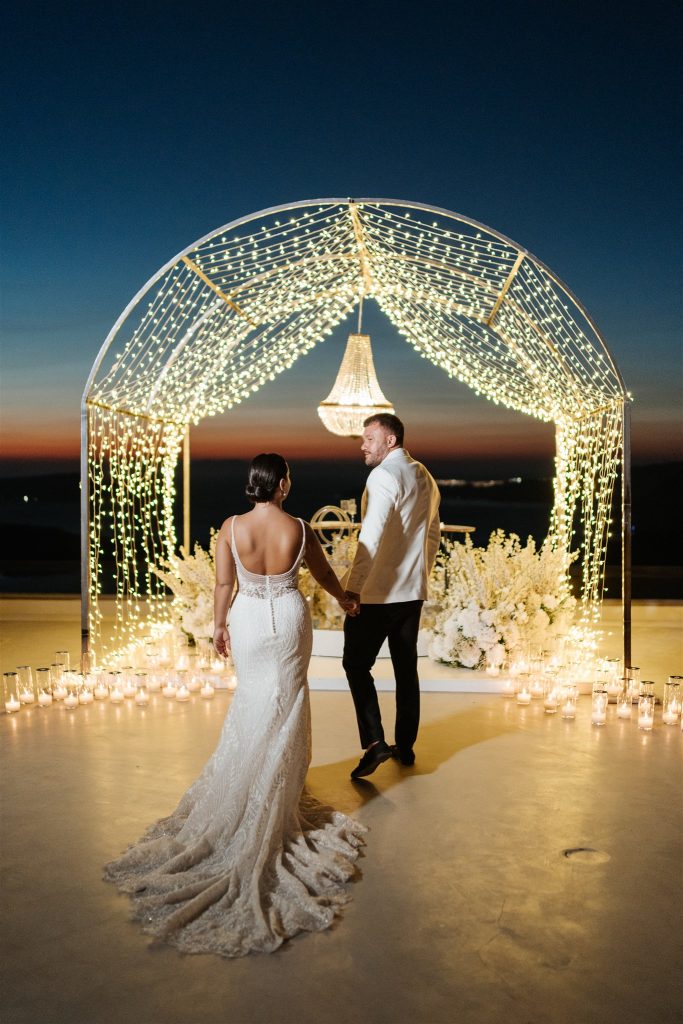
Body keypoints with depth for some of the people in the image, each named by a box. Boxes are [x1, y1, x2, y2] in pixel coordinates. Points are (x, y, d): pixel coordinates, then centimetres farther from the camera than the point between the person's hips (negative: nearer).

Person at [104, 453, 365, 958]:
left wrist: (219, 625, 12)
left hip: (248, 620, 1)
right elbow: (325, 574, 4)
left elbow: (224, 584, -5)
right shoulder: (300, 529, -13)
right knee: (285, 710, 15)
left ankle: (243, 796, 31)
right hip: (290, 619, -1)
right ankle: (278, 802, 25)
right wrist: (345, 599, 24)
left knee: (253, 705, 20)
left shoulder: (231, 528, -14)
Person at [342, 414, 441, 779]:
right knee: (406, 668, 13)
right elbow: (433, 534, 19)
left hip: (377, 592, -8)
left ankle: (374, 742, -6)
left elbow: (371, 535, -26)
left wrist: (353, 586, -27)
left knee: (357, 665, 2)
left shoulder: (384, 476, -14)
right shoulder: (424, 477, 12)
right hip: (413, 591, 8)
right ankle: (405, 746, 22)